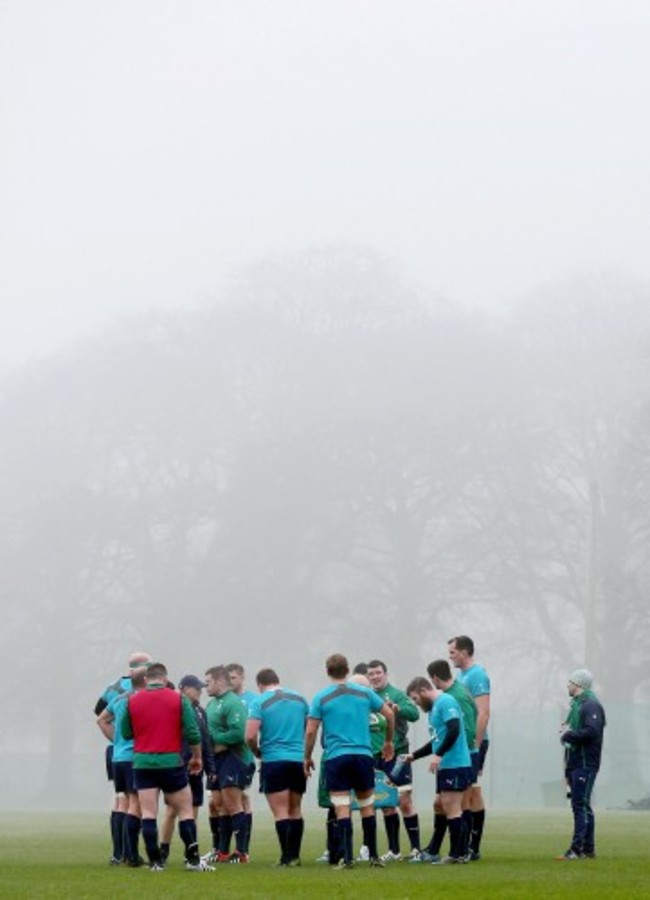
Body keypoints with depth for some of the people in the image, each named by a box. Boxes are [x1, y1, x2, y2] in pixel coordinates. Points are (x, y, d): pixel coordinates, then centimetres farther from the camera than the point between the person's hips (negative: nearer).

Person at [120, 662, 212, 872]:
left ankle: (155, 861, -5)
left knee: (148, 813, 1)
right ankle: (193, 859, 4)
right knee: (185, 810, 7)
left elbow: (125, 733, 10)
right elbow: (193, 733, -3)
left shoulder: (132, 701, 3)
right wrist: (197, 757, 12)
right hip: (171, 761, -1)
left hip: (142, 762, 1)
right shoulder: (179, 700, -1)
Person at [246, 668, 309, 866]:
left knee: (281, 812, -3)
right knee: (295, 810, 13)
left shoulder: (259, 702, -5)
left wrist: (257, 752, 7)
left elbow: (250, 736, -12)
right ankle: (295, 855, 14)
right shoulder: (299, 699, 9)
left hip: (274, 761, -4)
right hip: (299, 760, 4)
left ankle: (287, 856, -10)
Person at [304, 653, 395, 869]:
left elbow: (310, 731, -3)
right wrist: (389, 741, 27)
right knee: (367, 807, 12)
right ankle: (373, 856, 15)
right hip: (363, 754, 2)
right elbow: (389, 714, 12)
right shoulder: (364, 693, 7)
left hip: (335, 757, -2)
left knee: (342, 809, -3)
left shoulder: (321, 697, 1)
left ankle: (347, 857, -9)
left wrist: (308, 757, 10)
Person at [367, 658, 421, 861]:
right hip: (375, 757, 5)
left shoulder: (396, 694, -6)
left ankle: (416, 848, 0)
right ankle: (393, 850, 17)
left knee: (404, 802, -5)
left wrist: (396, 707, -35)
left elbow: (414, 714, -19)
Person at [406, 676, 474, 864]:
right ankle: (456, 853, 11)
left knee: (452, 809, -7)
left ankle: (458, 854, -4)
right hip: (445, 766, 10)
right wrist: (414, 756, 27)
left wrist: (438, 755, -25)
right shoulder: (434, 707, 19)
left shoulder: (445, 702, -10)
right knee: (447, 809, 9)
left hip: (455, 765, -10)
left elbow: (454, 730, -23)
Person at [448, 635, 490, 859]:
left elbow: (483, 713, -17)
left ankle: (474, 848, -2)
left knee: (473, 790, -5)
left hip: (473, 742, -9)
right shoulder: (462, 675, 17)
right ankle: (468, 846, 13)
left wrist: (475, 745, -21)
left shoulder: (477, 675, -11)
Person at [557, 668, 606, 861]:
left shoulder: (591, 705, -11)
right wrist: (566, 731, 7)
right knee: (581, 806, 11)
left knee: (580, 805, -12)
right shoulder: (576, 704, 20)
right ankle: (588, 849, 15)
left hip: (585, 764, -10)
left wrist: (568, 735, -14)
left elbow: (591, 731, -24)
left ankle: (577, 849, -16)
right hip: (575, 763, 10)